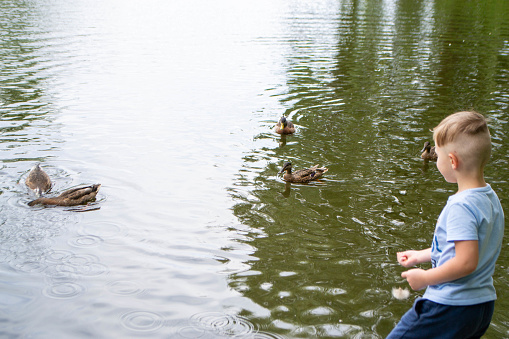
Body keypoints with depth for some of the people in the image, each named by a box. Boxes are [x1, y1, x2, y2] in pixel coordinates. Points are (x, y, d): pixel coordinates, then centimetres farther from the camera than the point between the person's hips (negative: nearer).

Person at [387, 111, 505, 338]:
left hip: (449, 308, -9)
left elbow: (466, 262, -29)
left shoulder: (461, 206, -23)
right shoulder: (491, 199, 7)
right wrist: (421, 256, 24)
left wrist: (425, 278, -15)